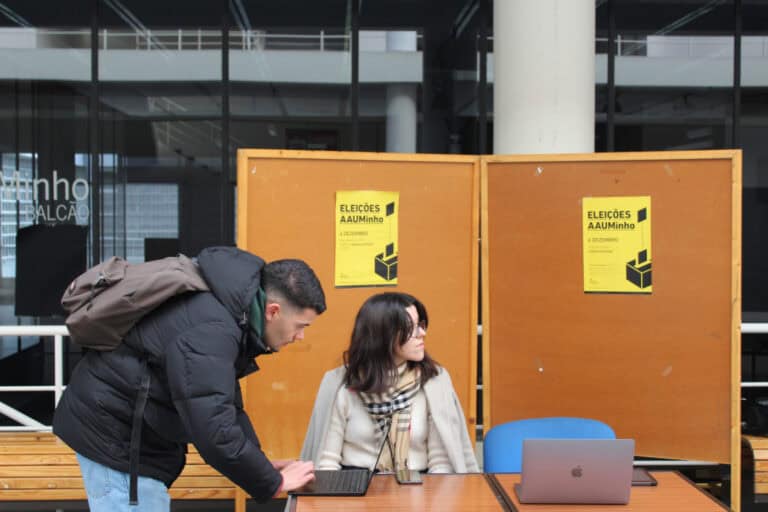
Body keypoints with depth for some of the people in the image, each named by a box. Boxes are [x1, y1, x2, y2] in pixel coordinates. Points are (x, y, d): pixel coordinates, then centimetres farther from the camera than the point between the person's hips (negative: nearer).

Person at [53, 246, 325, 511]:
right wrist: (274, 483, -20)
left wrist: (260, 464, 5)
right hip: (113, 432, -10)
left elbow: (224, 401, 12)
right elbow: (215, 433, -34)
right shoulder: (209, 332, -30)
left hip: (133, 431, 10)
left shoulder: (228, 308, 1)